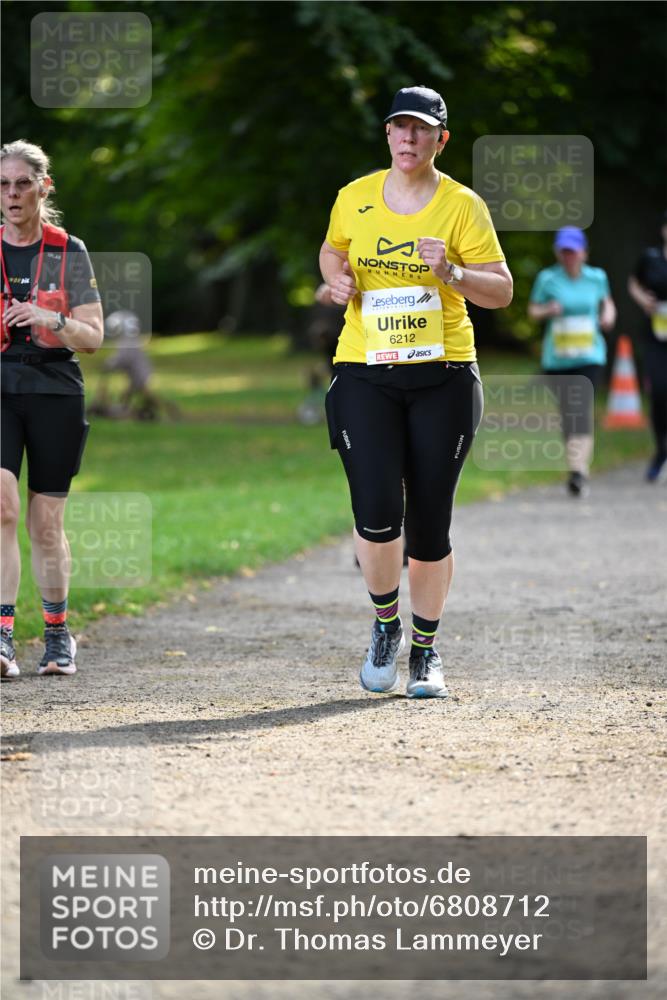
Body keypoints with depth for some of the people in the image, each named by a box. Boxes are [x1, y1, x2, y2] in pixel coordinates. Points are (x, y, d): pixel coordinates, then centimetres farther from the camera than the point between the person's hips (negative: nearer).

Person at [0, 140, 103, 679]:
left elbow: (93, 336, 2)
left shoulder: (69, 252, 5)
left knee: (46, 522, 4)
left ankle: (58, 633, 22)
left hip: (55, 392, 0)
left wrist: (51, 320, -16)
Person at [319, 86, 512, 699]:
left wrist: (450, 273, -19)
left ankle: (426, 649, 20)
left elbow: (502, 291, -2)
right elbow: (332, 251, 25)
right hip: (365, 372, 1)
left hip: (442, 376, -1)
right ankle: (386, 626, 13)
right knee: (377, 513, -14)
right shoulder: (355, 198, 6)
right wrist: (337, 279, 3)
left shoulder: (463, 206, -1)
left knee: (430, 522, 1)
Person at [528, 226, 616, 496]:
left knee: (582, 411, -18)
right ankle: (577, 468, 25)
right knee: (567, 414, 7)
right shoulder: (548, 279, -2)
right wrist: (548, 310, -15)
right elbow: (533, 310, 6)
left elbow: (606, 301, 22)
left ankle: (578, 470, -27)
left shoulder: (596, 277, 4)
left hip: (589, 357, -1)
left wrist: (609, 314, 1)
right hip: (557, 360, 1)